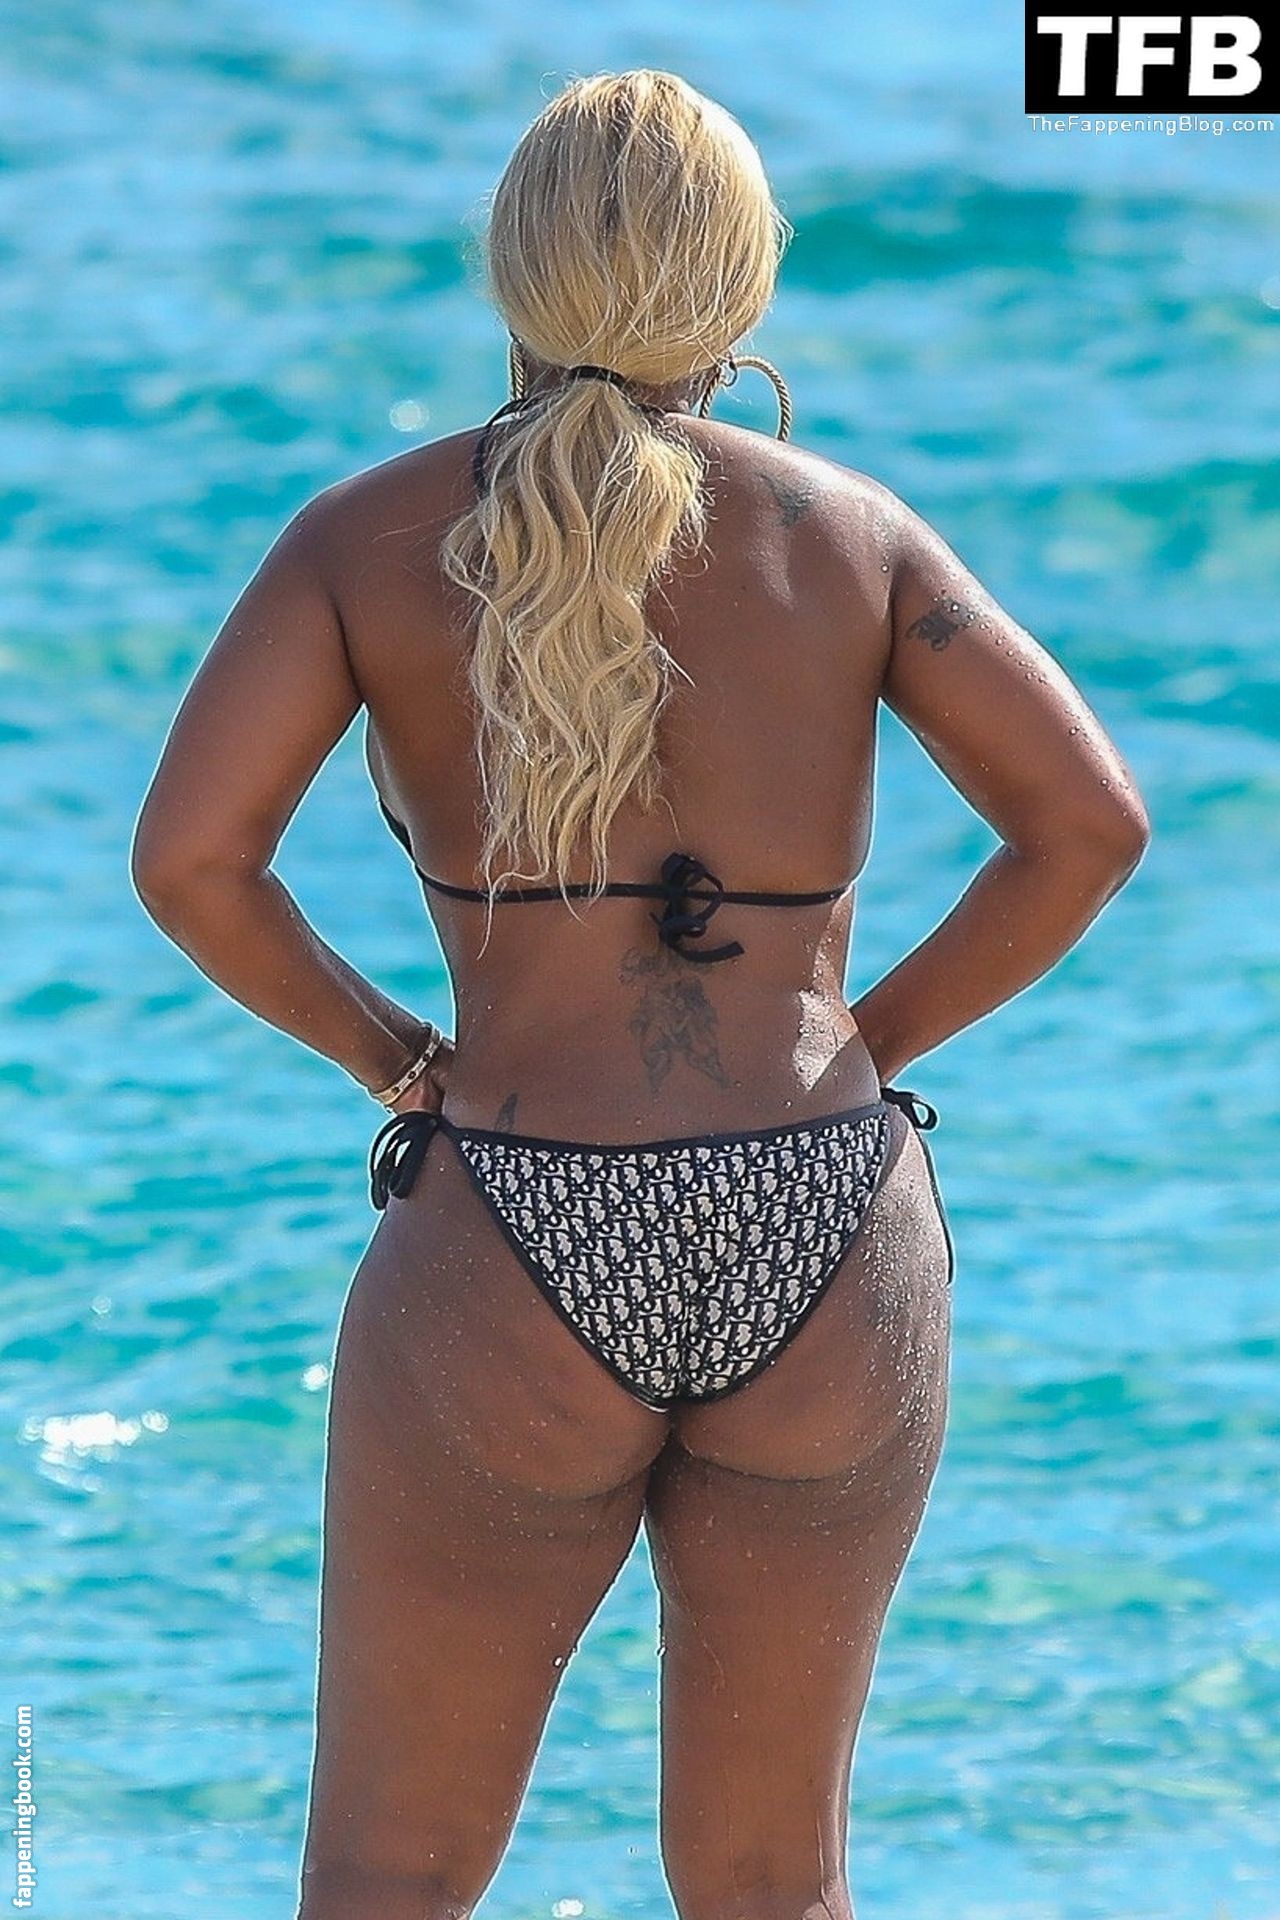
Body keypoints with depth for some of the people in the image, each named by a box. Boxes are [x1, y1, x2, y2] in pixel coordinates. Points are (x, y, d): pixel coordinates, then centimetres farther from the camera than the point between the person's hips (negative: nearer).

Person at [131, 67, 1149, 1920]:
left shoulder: (367, 535, 1)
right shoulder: (856, 531, 4)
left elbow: (190, 859, -11)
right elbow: (1091, 821, -5)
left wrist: (390, 1055, 4)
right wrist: (871, 1046, 6)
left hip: (514, 1270, -2)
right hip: (830, 1271, 2)